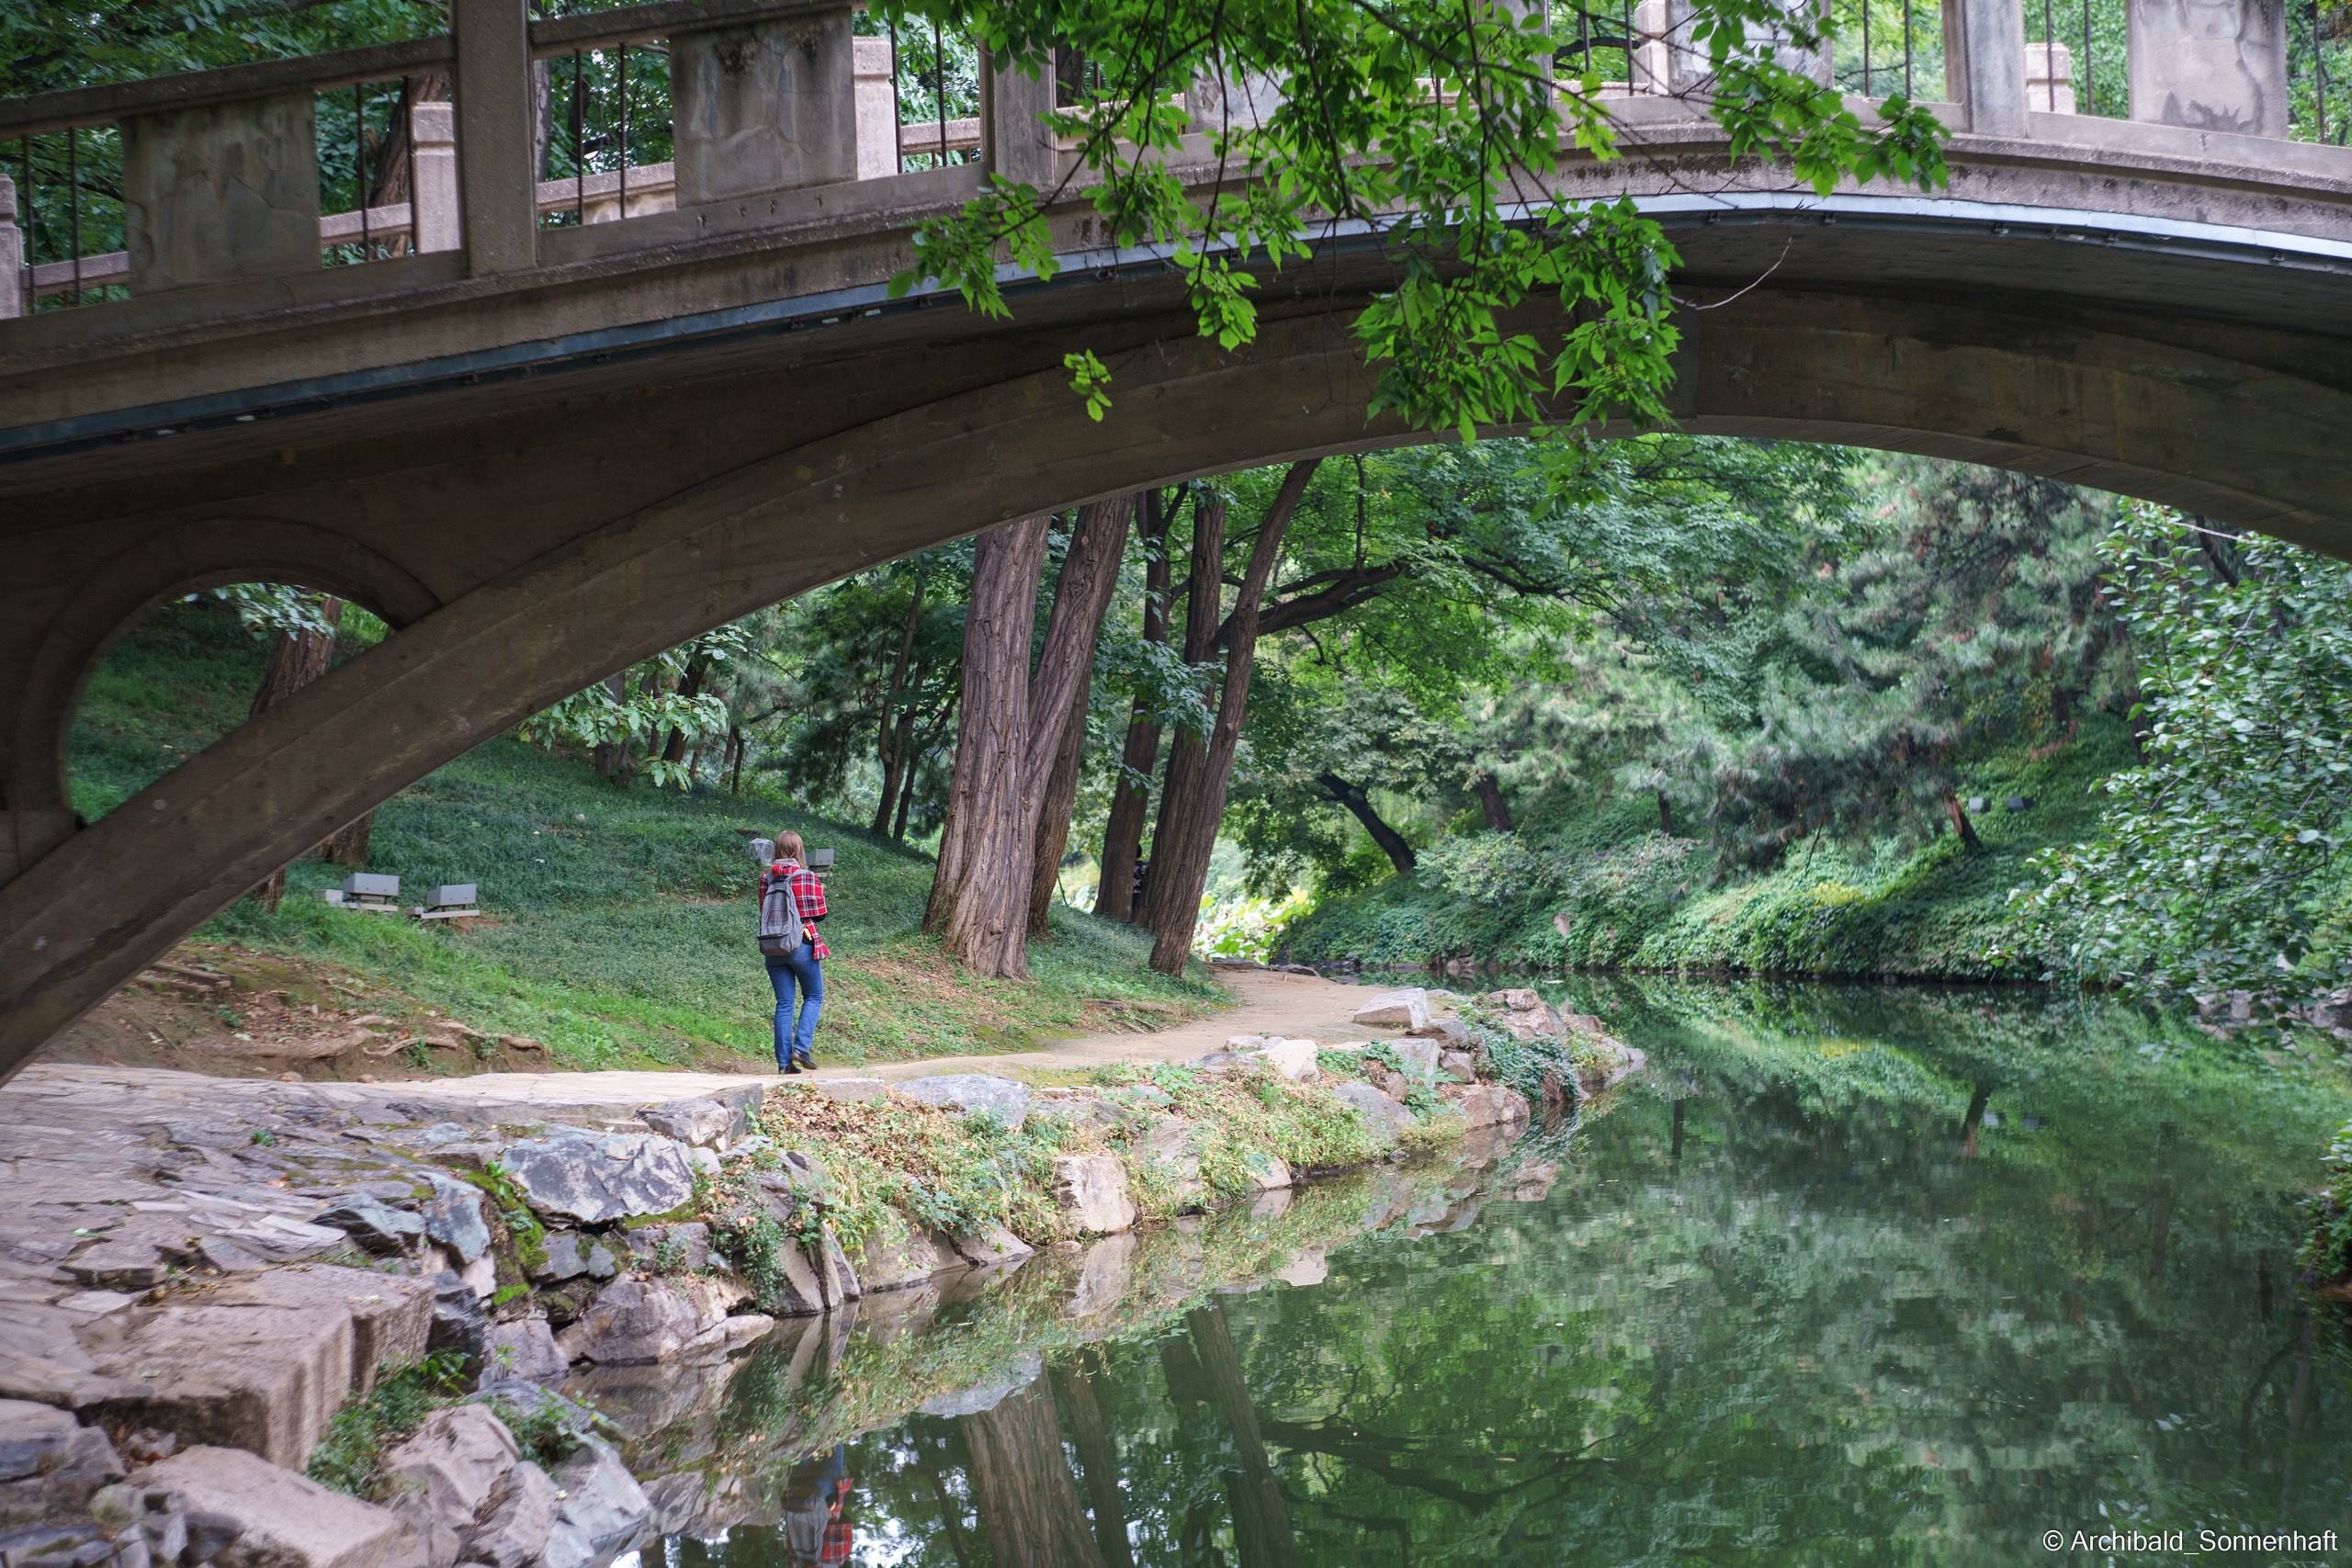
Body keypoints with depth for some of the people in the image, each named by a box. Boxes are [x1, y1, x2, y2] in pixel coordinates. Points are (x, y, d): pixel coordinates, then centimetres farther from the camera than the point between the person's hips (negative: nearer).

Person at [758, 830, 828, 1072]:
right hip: (801, 945, -4)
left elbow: (764, 910, 12)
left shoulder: (766, 878, 4)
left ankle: (784, 1060, 4)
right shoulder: (806, 877, -8)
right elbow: (818, 914, -5)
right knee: (814, 997, 13)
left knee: (784, 1004, 7)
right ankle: (801, 1047, -3)